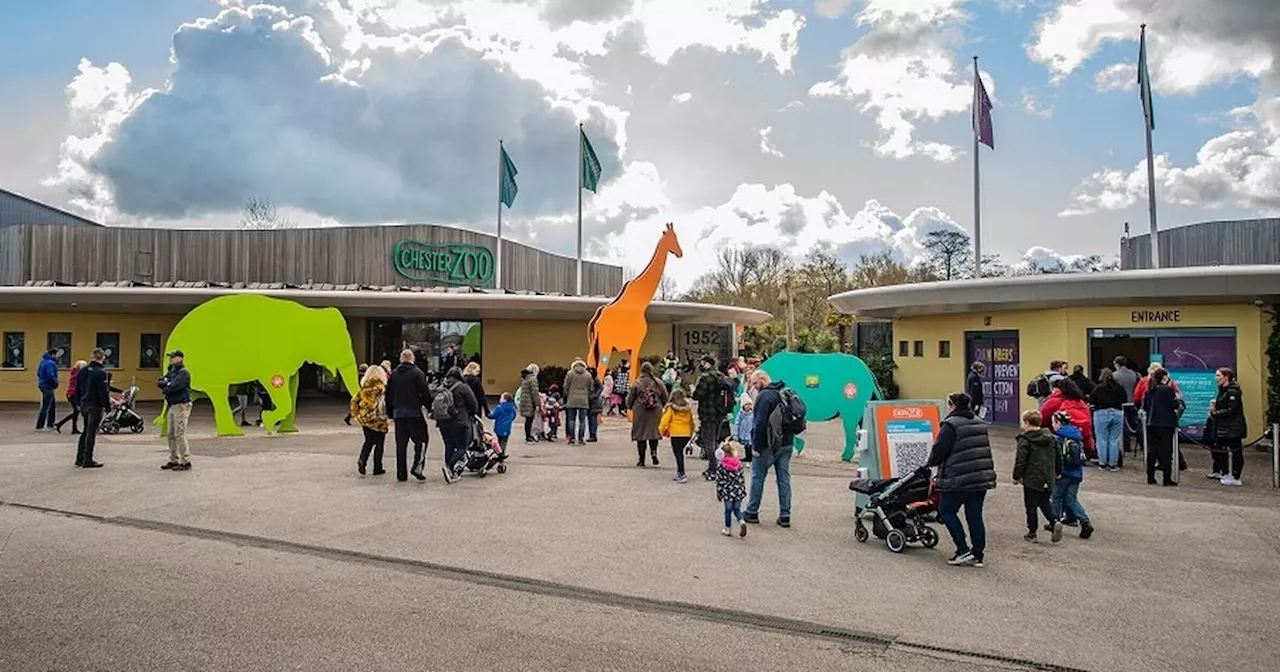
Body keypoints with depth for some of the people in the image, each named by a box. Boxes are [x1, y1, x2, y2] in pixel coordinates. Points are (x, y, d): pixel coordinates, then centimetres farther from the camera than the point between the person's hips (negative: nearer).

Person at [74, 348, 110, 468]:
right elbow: (103, 391, -18)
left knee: (85, 431, 18)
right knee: (91, 433, 0)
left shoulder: (83, 370, 6)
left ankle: (80, 459, 23)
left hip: (84, 404, 7)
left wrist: (80, 403, 20)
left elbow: (77, 389, 13)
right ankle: (87, 460, 5)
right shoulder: (101, 372, -17)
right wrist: (108, 405, -9)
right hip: (95, 405, -7)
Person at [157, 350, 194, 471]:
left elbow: (174, 387, -22)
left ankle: (186, 462, -6)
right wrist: (167, 384, -10)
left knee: (180, 434, -10)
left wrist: (165, 389, -3)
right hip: (172, 406, 10)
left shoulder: (183, 373, -13)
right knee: (171, 435, 13)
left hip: (181, 406, -10)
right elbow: (159, 382, 10)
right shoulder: (171, 371, 16)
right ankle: (174, 460, 22)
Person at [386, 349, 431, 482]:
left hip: (398, 413, 5)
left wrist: (390, 413, 19)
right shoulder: (417, 373, -5)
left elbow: (388, 395, 14)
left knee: (401, 444, 9)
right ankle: (417, 467, -9)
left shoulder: (393, 374, 11)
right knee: (421, 440, 4)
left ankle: (401, 474, 10)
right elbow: (425, 393, -10)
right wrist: (431, 408, -1)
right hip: (414, 413, -5)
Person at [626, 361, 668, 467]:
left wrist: (630, 407, 20)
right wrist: (661, 407, 25)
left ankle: (641, 460, 9)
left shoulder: (637, 383, -8)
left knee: (641, 435, 6)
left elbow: (630, 399, 0)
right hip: (656, 412, 2)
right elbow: (665, 399, 6)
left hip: (640, 412, -1)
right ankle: (654, 452, -7)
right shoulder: (658, 383, -1)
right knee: (654, 432, 14)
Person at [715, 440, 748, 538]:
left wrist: (718, 492, 3)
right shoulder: (739, 464, -1)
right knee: (737, 509, 13)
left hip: (727, 492, -2)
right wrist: (743, 490, 15)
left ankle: (728, 529, 20)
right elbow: (741, 479, 5)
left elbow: (719, 480, -6)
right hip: (738, 491, 2)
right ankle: (741, 522, -12)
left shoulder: (721, 465, -9)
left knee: (728, 510, 11)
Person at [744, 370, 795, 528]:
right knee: (784, 478, 9)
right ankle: (785, 515, 11)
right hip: (786, 443, 8)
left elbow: (760, 423, -22)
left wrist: (756, 445, -16)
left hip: (768, 445, -8)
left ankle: (752, 512, 14)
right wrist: (788, 437, 16)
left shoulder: (764, 396, -16)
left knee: (757, 478, 6)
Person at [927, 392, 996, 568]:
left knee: (946, 511, 6)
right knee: (975, 515, 12)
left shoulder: (950, 425, -11)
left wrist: (932, 462, 7)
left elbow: (939, 450, -12)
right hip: (983, 478, 7)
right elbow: (984, 450, 18)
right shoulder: (979, 424, 13)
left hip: (959, 479, -7)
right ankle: (978, 555, 14)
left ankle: (964, 550, 1)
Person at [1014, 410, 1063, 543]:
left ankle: (1032, 533, 9)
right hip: (1048, 479, 6)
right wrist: (1057, 472, 26)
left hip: (1032, 479, -6)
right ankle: (1055, 521, -1)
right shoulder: (1051, 438, 6)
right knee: (1045, 502, 21)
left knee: (1031, 506, 4)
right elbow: (1059, 456, 14)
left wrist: (1016, 477, -4)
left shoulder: (1024, 440, -14)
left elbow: (1020, 461, -15)